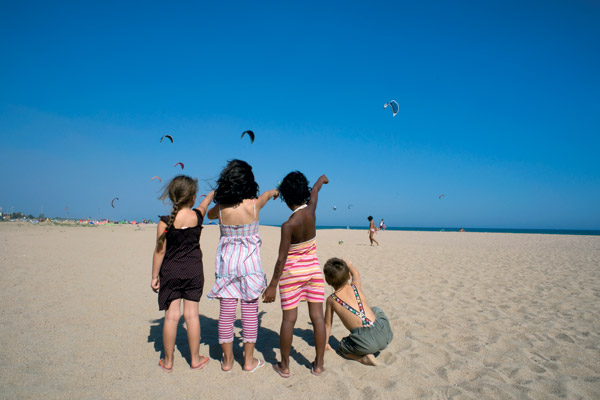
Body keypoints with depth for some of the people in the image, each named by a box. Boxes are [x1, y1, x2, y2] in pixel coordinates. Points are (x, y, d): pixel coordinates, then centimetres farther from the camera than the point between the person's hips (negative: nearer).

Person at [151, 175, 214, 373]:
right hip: (193, 271, 1)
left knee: (171, 315, 5)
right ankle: (195, 359, 19)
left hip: (170, 272, -1)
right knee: (192, 314, 7)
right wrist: (211, 194, 39)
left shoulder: (165, 222, -12)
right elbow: (205, 203, 17)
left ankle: (168, 361, 17)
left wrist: (154, 276, 2)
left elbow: (159, 251, -8)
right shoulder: (198, 215, -7)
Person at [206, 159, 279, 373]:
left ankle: (227, 359, 23)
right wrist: (274, 192, 35)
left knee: (226, 311, 10)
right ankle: (249, 360, 19)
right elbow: (268, 194, 14)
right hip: (249, 262, -2)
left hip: (226, 262, 2)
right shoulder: (254, 204, -12)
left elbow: (209, 214, 18)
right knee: (250, 310, 8)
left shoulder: (221, 208, -7)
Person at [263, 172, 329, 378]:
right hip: (313, 268, 5)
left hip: (292, 271, -5)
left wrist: (273, 285, -12)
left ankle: (284, 366, 17)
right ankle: (318, 364, 18)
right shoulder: (311, 210, -8)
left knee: (289, 318, 5)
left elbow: (282, 258, -19)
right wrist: (321, 180, 36)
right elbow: (314, 192, 15)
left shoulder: (288, 225, -20)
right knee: (317, 316, 7)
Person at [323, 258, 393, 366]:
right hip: (384, 335, 4)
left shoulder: (331, 300, 4)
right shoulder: (356, 286, 8)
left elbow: (327, 324, 16)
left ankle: (363, 357, 2)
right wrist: (348, 264, 54)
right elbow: (355, 273, 33)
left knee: (342, 347, 30)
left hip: (365, 343, -4)